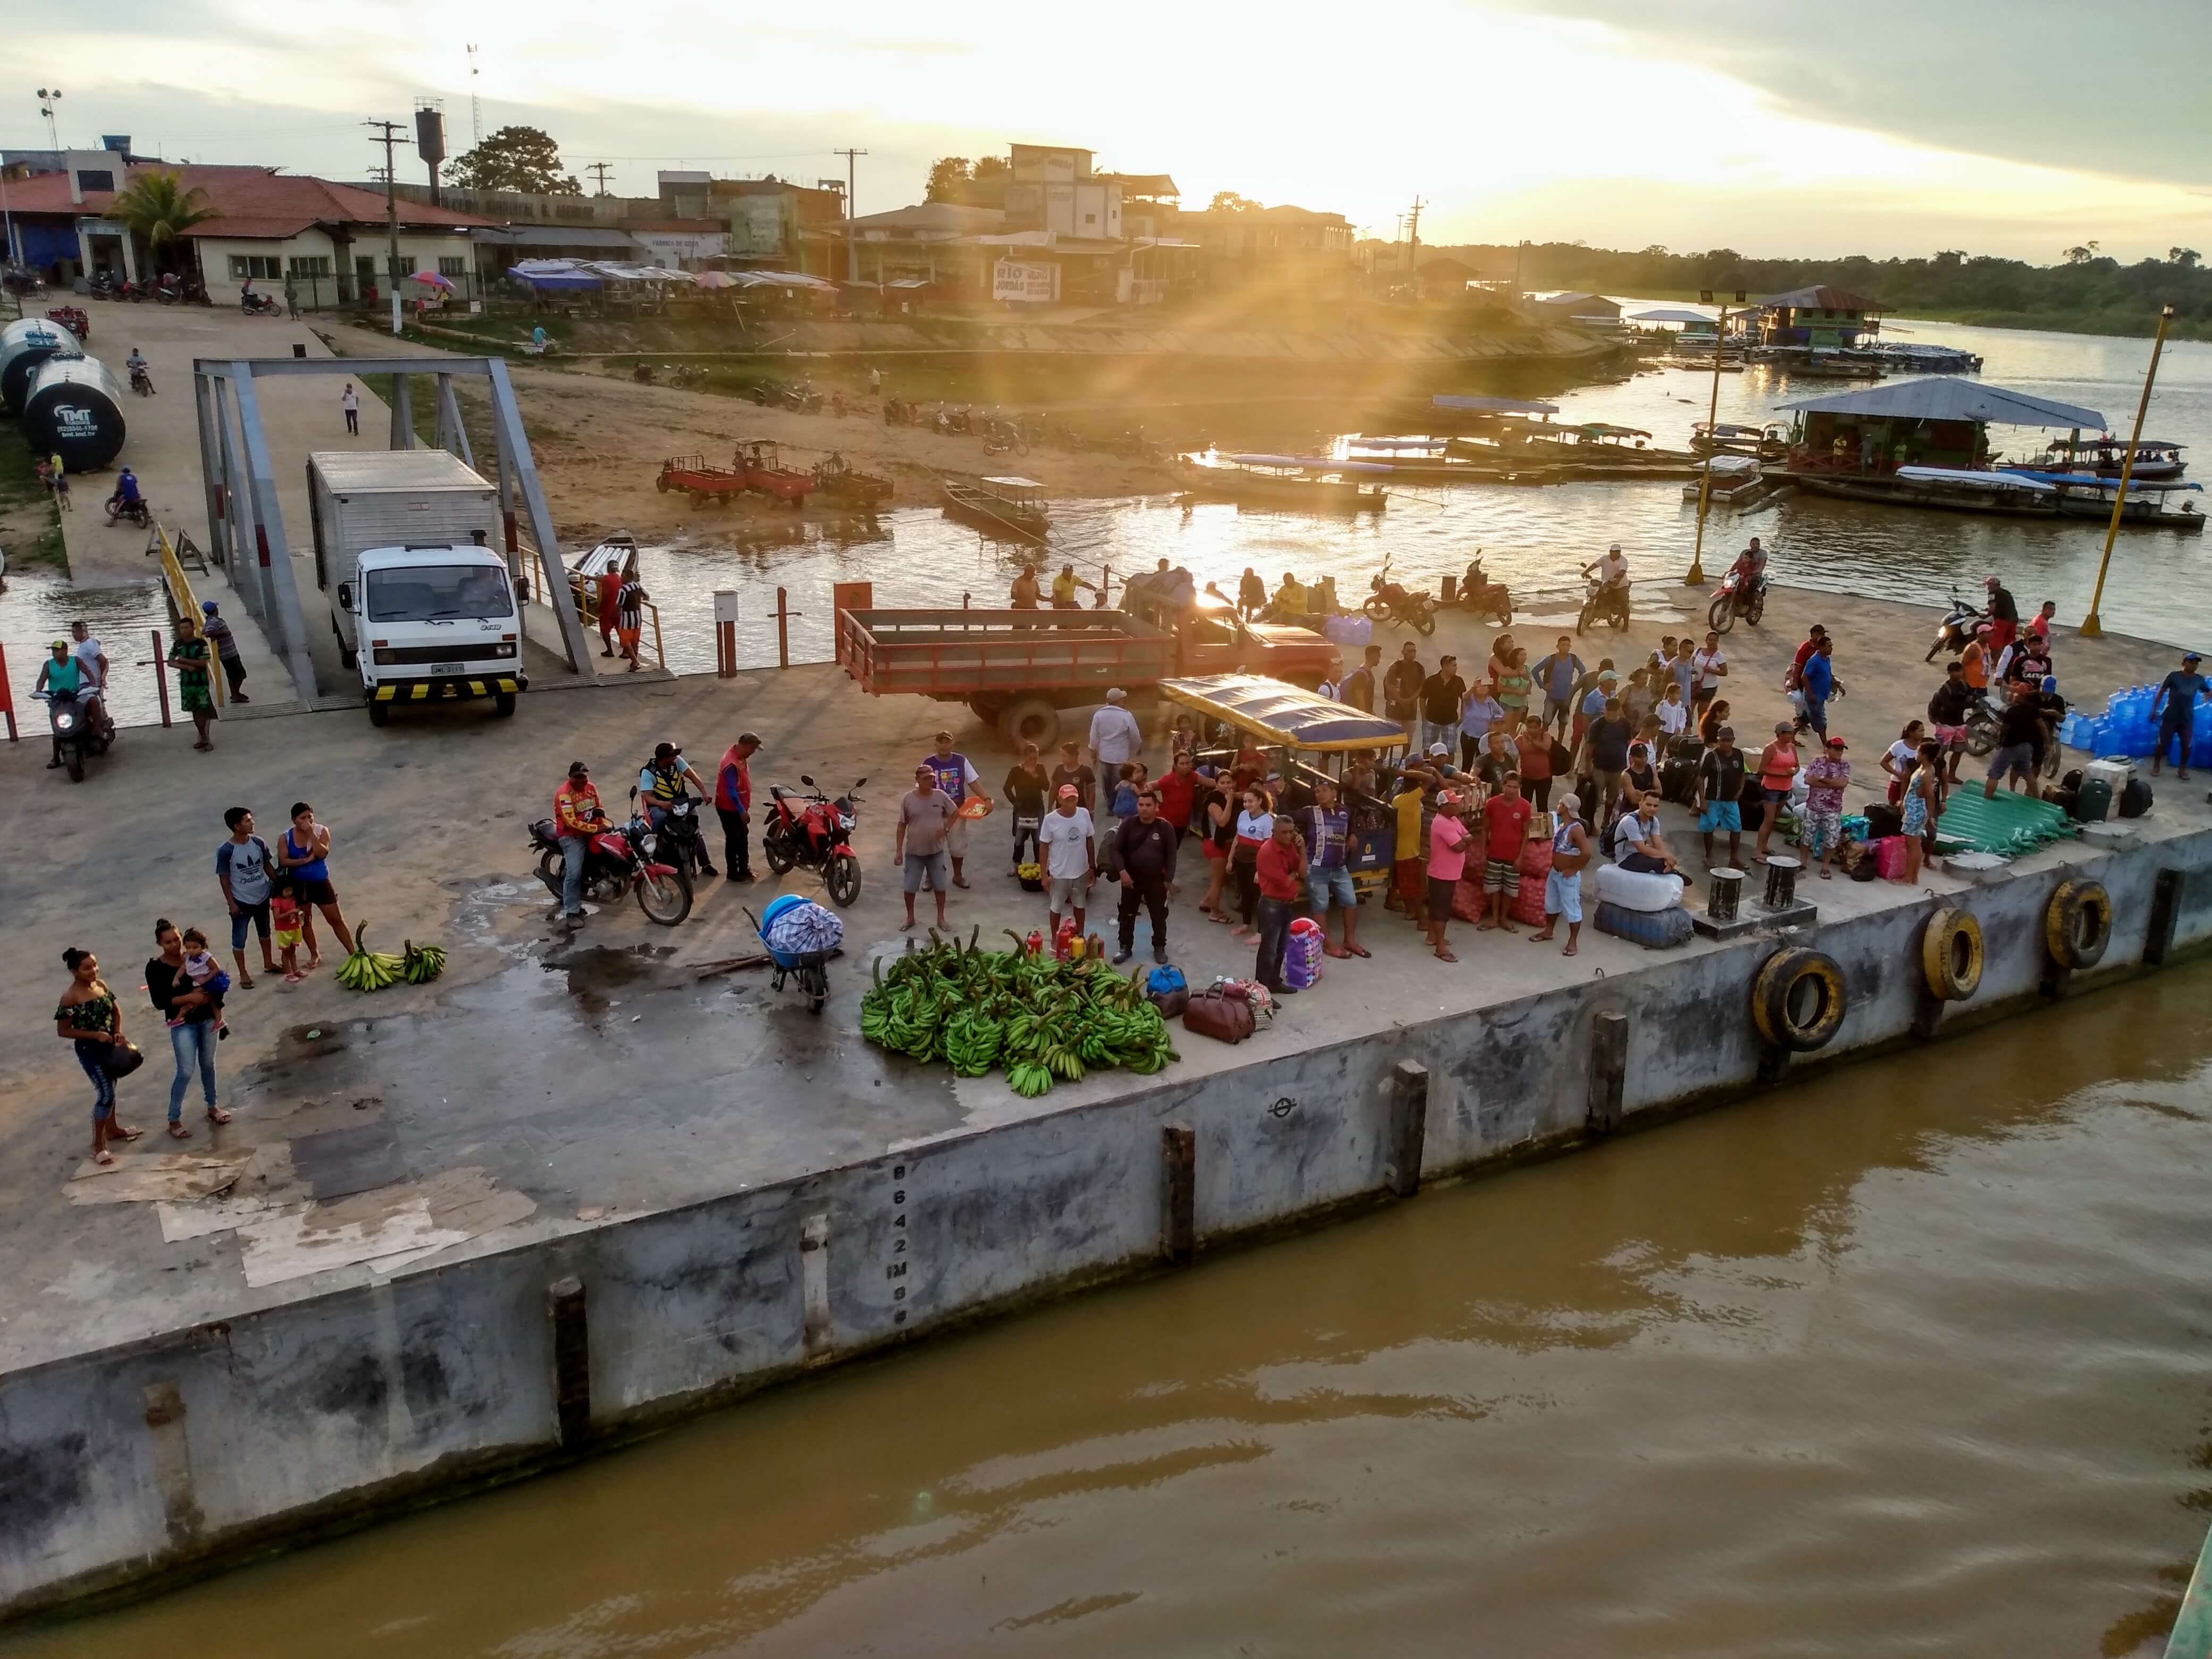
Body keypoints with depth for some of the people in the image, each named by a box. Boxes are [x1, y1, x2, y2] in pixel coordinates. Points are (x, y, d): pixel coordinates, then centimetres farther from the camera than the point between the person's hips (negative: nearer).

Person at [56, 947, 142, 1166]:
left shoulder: (101, 985, -2)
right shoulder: (70, 998, -21)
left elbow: (116, 1009, 12)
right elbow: (63, 1031, -18)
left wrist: (118, 1032, -2)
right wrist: (95, 1035, -22)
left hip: (108, 1046, 7)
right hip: (89, 1050, -7)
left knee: (109, 1088, 22)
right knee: (106, 1094, -9)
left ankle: (112, 1129, 41)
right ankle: (98, 1145, 1)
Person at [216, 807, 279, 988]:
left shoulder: (259, 843, -6)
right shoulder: (226, 851, -20)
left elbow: (268, 866, 6)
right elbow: (224, 878, -13)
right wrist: (231, 903, -14)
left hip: (262, 897, 5)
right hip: (241, 901, -5)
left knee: (264, 932, 22)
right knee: (239, 939, 5)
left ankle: (268, 963, 39)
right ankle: (243, 974, 17)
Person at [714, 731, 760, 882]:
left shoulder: (740, 756, 0)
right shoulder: (732, 764, -31)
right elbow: (731, 791, -28)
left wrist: (744, 808, 19)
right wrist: (742, 811, -22)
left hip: (738, 806, 9)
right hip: (729, 809, -9)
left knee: (742, 838, 18)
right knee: (733, 840, 4)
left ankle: (744, 868, 31)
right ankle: (733, 873, 18)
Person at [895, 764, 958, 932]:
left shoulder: (941, 796, -6)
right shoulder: (907, 799, -9)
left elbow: (955, 812, 10)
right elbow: (902, 825, -3)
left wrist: (946, 828, -6)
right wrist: (898, 851, -4)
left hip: (936, 851, 1)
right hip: (914, 852, -1)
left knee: (940, 886, 8)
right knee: (910, 887, 6)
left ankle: (941, 918, 25)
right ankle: (910, 918, 25)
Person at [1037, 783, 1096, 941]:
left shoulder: (1084, 814, -10)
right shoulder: (1051, 819, -19)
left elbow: (1090, 841, 2)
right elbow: (1044, 847, -11)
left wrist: (1092, 866, 6)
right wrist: (1044, 874, -10)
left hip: (1081, 871, 3)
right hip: (1059, 873, -3)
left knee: (1079, 905, 22)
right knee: (1056, 908, 15)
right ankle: (1055, 939, 34)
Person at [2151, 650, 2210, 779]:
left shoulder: (2199, 679, 3)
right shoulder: (2174, 676, -8)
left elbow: (2208, 691, 19)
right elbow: (2161, 692, -3)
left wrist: (2209, 694, -6)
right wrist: (2154, 710, -4)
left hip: (2187, 719, 3)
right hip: (2170, 717, -3)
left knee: (2186, 745, 2)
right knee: (2162, 743, 3)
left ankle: (2182, 769, 17)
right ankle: (2156, 766, 18)